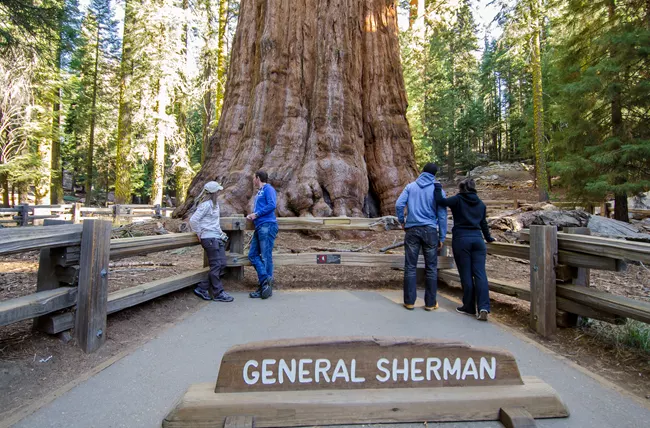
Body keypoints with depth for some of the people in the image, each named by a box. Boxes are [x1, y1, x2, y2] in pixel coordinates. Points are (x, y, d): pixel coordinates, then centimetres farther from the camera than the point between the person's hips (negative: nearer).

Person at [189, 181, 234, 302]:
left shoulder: (214, 204, 14)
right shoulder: (206, 205, -14)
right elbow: (193, 220, -19)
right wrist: (200, 233, -10)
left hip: (217, 238, 9)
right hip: (209, 239, -9)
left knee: (222, 264, 9)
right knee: (216, 266, -3)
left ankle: (202, 289, 17)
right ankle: (218, 293, 7)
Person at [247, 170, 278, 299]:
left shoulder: (268, 189, -2)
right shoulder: (259, 192, 24)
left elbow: (272, 205, -16)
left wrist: (257, 214, -11)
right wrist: (252, 216, 10)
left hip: (267, 226, -10)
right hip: (259, 226, 10)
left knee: (266, 256, -6)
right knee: (253, 255, 6)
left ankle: (266, 286, 1)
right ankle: (265, 280, 7)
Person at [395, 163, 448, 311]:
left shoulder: (410, 186, 5)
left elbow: (399, 204, -6)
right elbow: (442, 215, 0)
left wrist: (401, 220, 10)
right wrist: (442, 237, 6)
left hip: (412, 230, 1)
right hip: (430, 231, -1)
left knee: (410, 267, 6)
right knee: (431, 268, 8)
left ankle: (409, 301, 10)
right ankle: (430, 303, 14)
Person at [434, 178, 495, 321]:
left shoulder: (458, 200, 0)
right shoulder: (481, 204, 16)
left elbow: (440, 200, -10)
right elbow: (483, 223, 24)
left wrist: (437, 187, 5)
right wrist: (488, 238, 38)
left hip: (461, 240, -4)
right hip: (477, 239, 4)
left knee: (466, 274, 2)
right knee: (480, 273, 0)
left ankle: (469, 307, 11)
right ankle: (483, 308, -9)